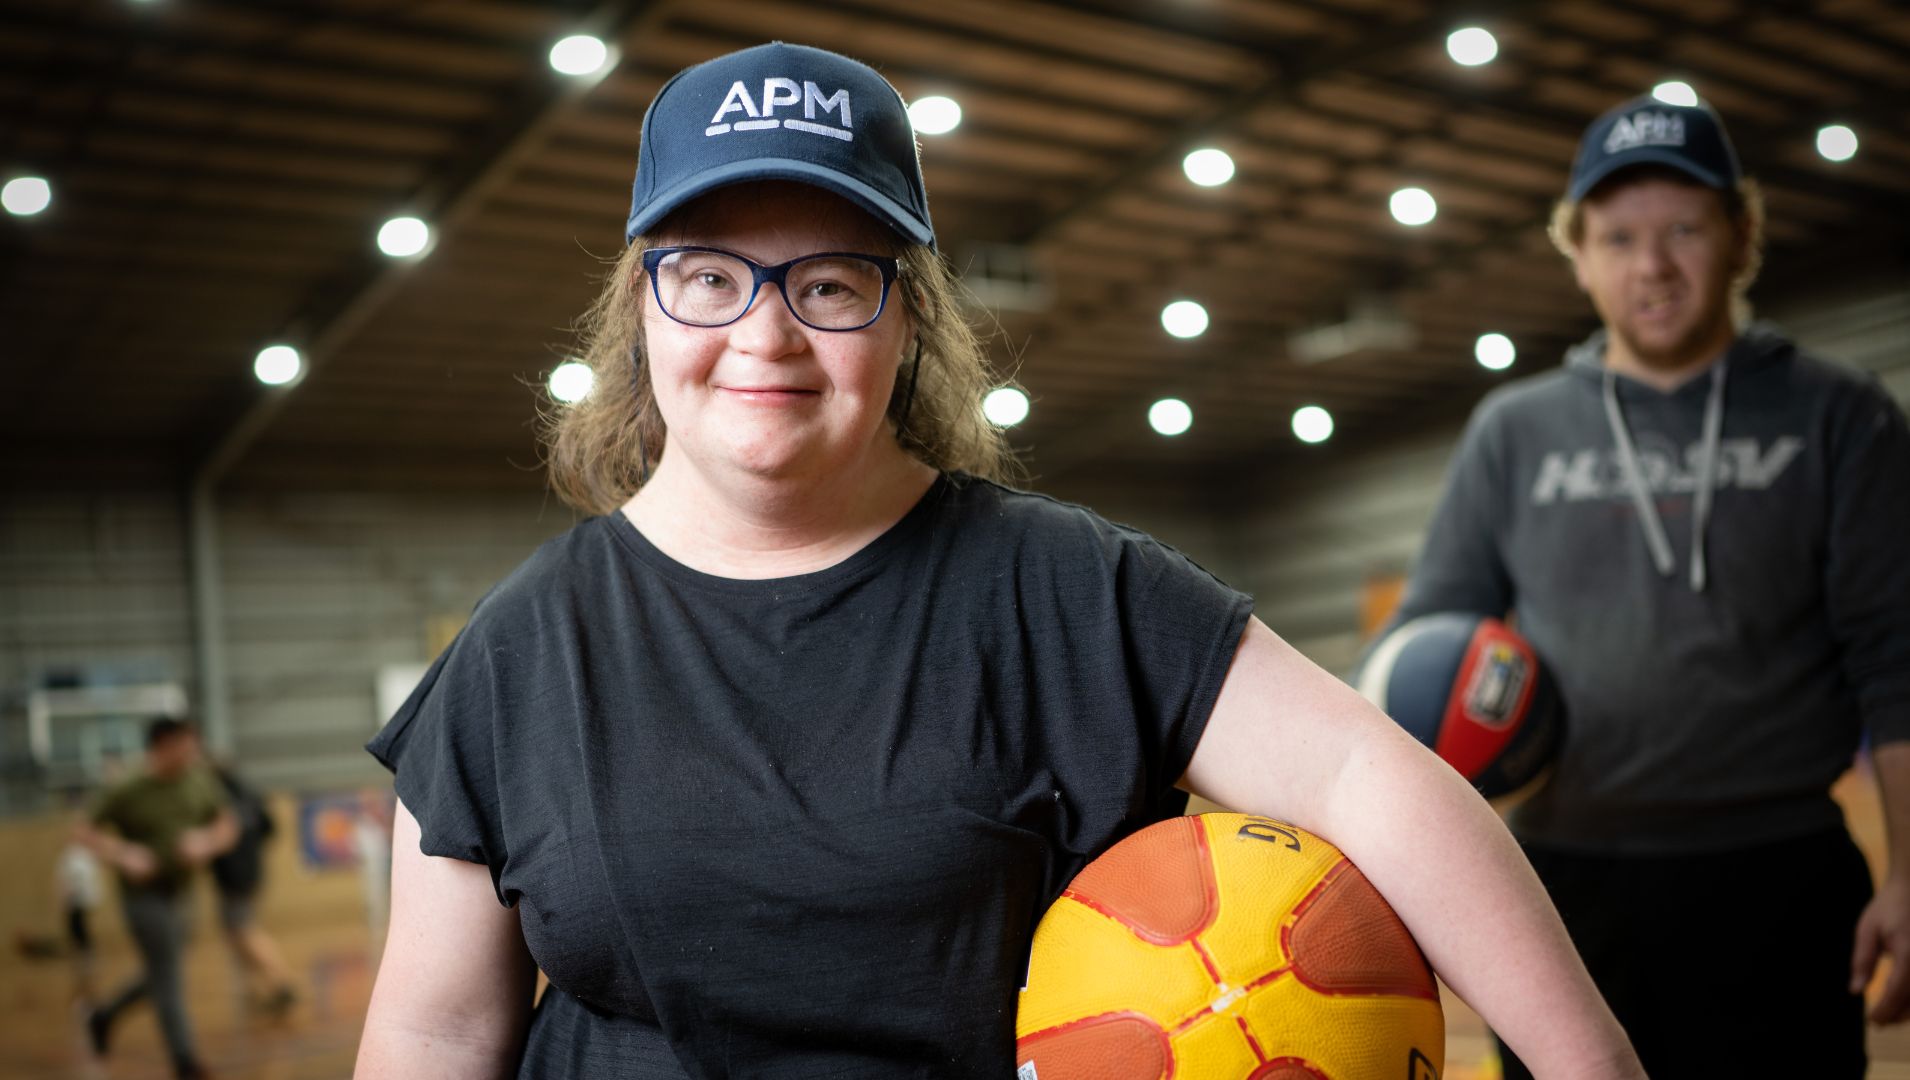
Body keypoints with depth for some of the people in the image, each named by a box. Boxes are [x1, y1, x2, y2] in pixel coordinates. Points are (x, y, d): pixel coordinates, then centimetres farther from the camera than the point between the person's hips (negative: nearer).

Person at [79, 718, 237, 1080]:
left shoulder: (199, 781, -3)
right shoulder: (128, 793, -15)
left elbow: (227, 825, 5)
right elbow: (87, 832, -6)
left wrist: (206, 842, -15)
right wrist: (121, 855, -21)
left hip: (179, 892, 6)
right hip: (144, 894, -6)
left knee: (159, 975, 19)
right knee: (167, 975, -7)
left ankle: (104, 1015, 45)